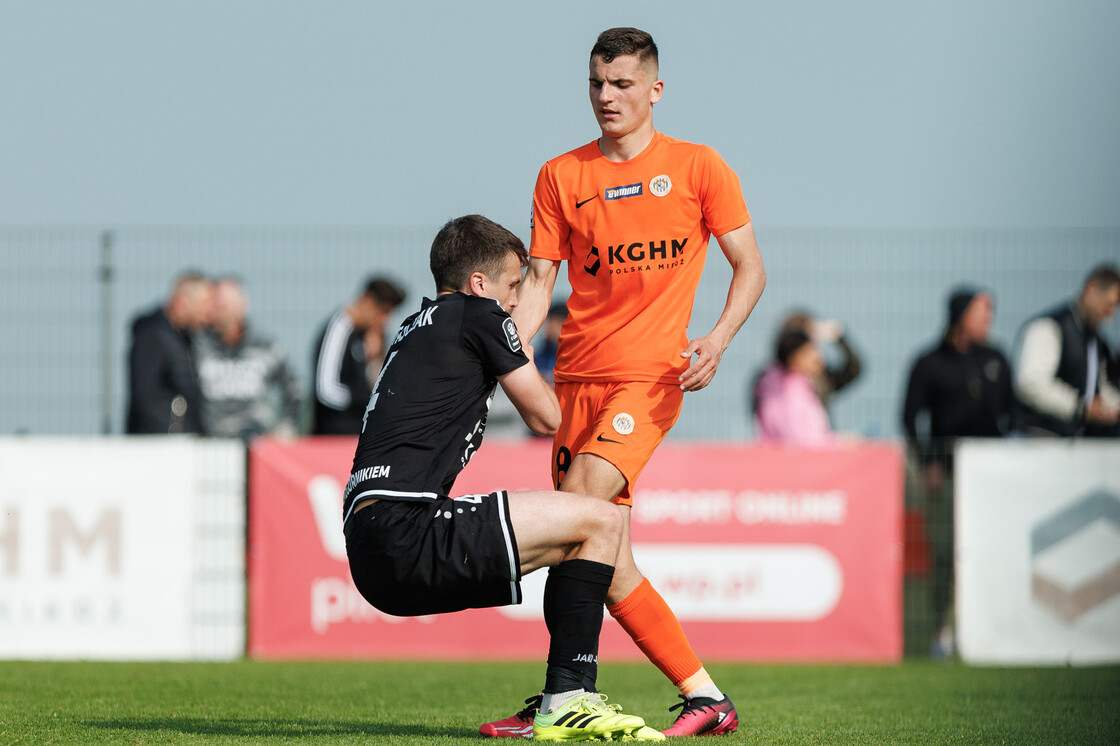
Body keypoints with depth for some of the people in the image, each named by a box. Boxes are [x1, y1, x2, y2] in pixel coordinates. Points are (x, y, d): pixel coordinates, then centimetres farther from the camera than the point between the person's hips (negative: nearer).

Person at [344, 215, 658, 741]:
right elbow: (546, 417, 10)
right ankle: (567, 700, -11)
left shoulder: (415, 329, 26)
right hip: (405, 534, -10)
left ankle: (565, 699, 17)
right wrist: (525, 360, 28)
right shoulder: (478, 315, 1)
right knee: (600, 522, -6)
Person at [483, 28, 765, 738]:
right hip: (577, 377, 4)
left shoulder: (699, 167, 4)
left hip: (651, 374, -4)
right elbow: (539, 282, 11)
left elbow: (750, 267, 8)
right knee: (606, 559, -2)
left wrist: (717, 339, -10)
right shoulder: (562, 176, 12)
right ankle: (704, 693, 6)